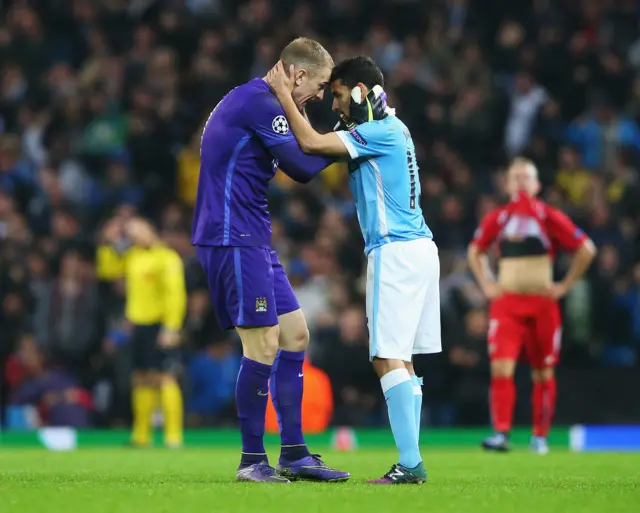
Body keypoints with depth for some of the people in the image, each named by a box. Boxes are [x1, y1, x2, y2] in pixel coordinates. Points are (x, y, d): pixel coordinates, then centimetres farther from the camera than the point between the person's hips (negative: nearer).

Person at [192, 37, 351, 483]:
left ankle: (294, 454, 12)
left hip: (252, 239, 11)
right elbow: (301, 167, -16)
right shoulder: (259, 102, -14)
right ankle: (252, 460, -2)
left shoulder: (258, 101, 18)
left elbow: (297, 163, 20)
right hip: (233, 238, -11)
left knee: (295, 334, 10)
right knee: (264, 345, -10)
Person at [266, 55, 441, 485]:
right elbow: (319, 149, 17)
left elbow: (311, 144, -18)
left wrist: (285, 96, -8)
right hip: (418, 249, 10)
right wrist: (289, 98, 11)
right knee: (401, 360, 9)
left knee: (389, 358, -12)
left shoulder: (381, 131, -11)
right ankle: (411, 461, 7)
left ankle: (411, 463, -16)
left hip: (396, 252, -10)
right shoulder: (390, 129, 18)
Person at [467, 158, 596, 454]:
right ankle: (501, 434, -17)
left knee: (543, 373, 6)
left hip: (542, 304, -1)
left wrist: (564, 285, -3)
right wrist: (486, 284, 11)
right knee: (501, 368, -14)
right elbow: (475, 251, 23)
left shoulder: (549, 218, -2)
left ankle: (540, 436, 17)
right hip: (506, 304, 1)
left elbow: (586, 249, 1)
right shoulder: (497, 219, 6)